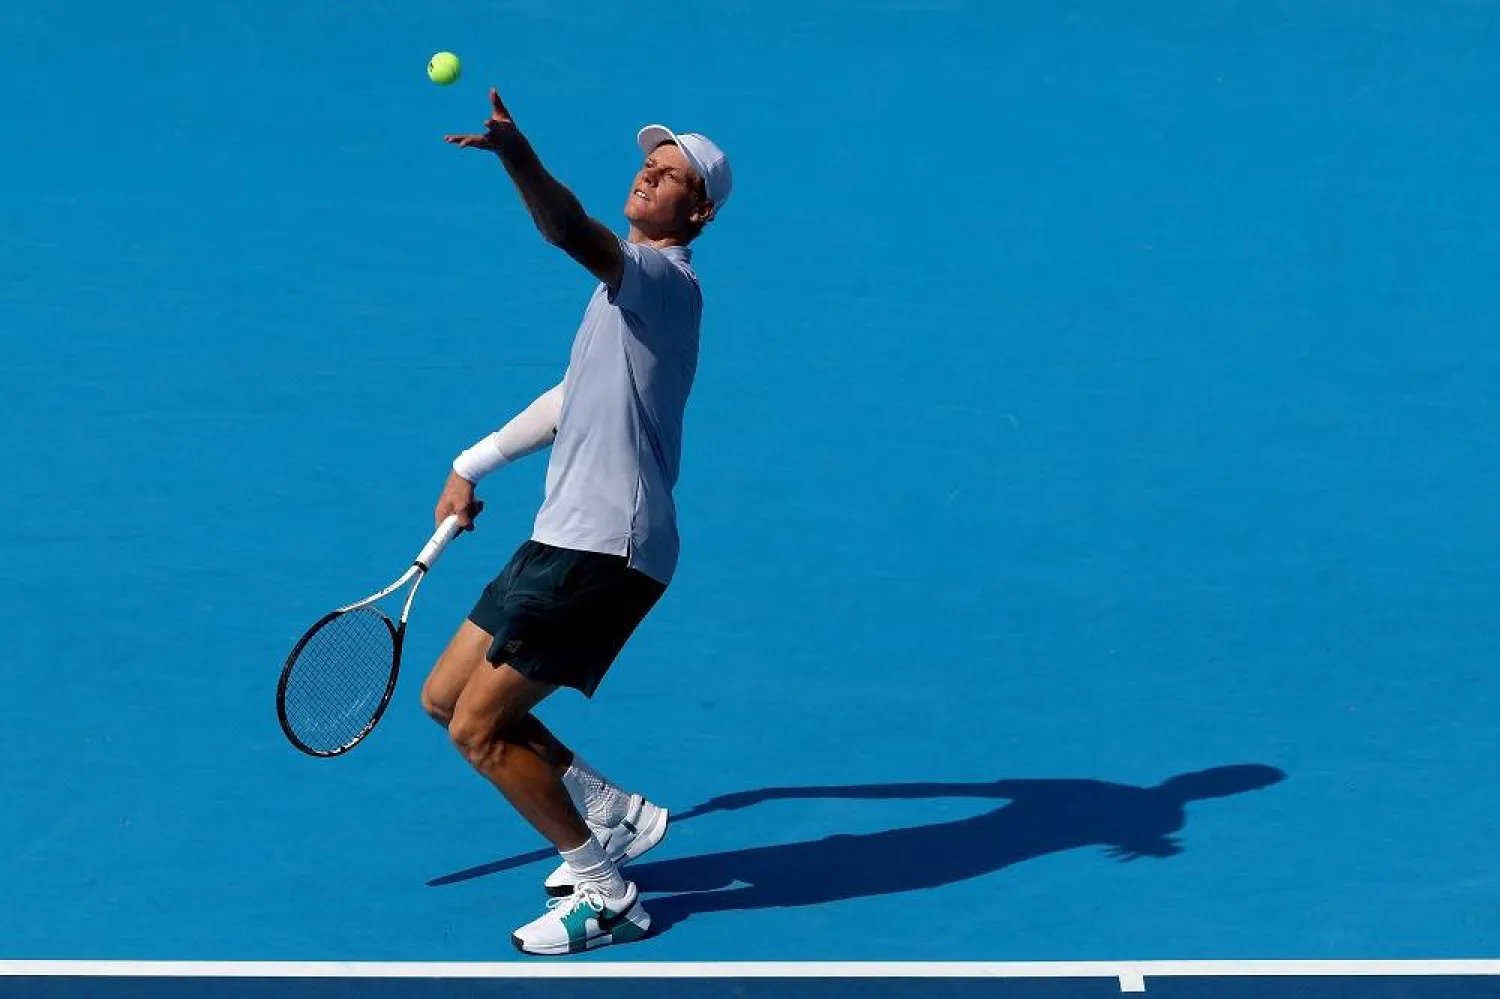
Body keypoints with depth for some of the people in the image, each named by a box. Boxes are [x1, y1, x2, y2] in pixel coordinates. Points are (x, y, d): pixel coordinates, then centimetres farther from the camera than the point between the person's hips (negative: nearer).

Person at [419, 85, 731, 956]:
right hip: (566, 538, 10)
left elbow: (573, 232, -36)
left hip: (605, 550, -10)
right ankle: (613, 814, 21)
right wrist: (474, 465, 29)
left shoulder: (664, 279, -14)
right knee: (446, 698, 13)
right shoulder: (630, 284, 19)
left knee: (479, 727, -9)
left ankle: (607, 897, 3)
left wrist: (516, 153, -53)